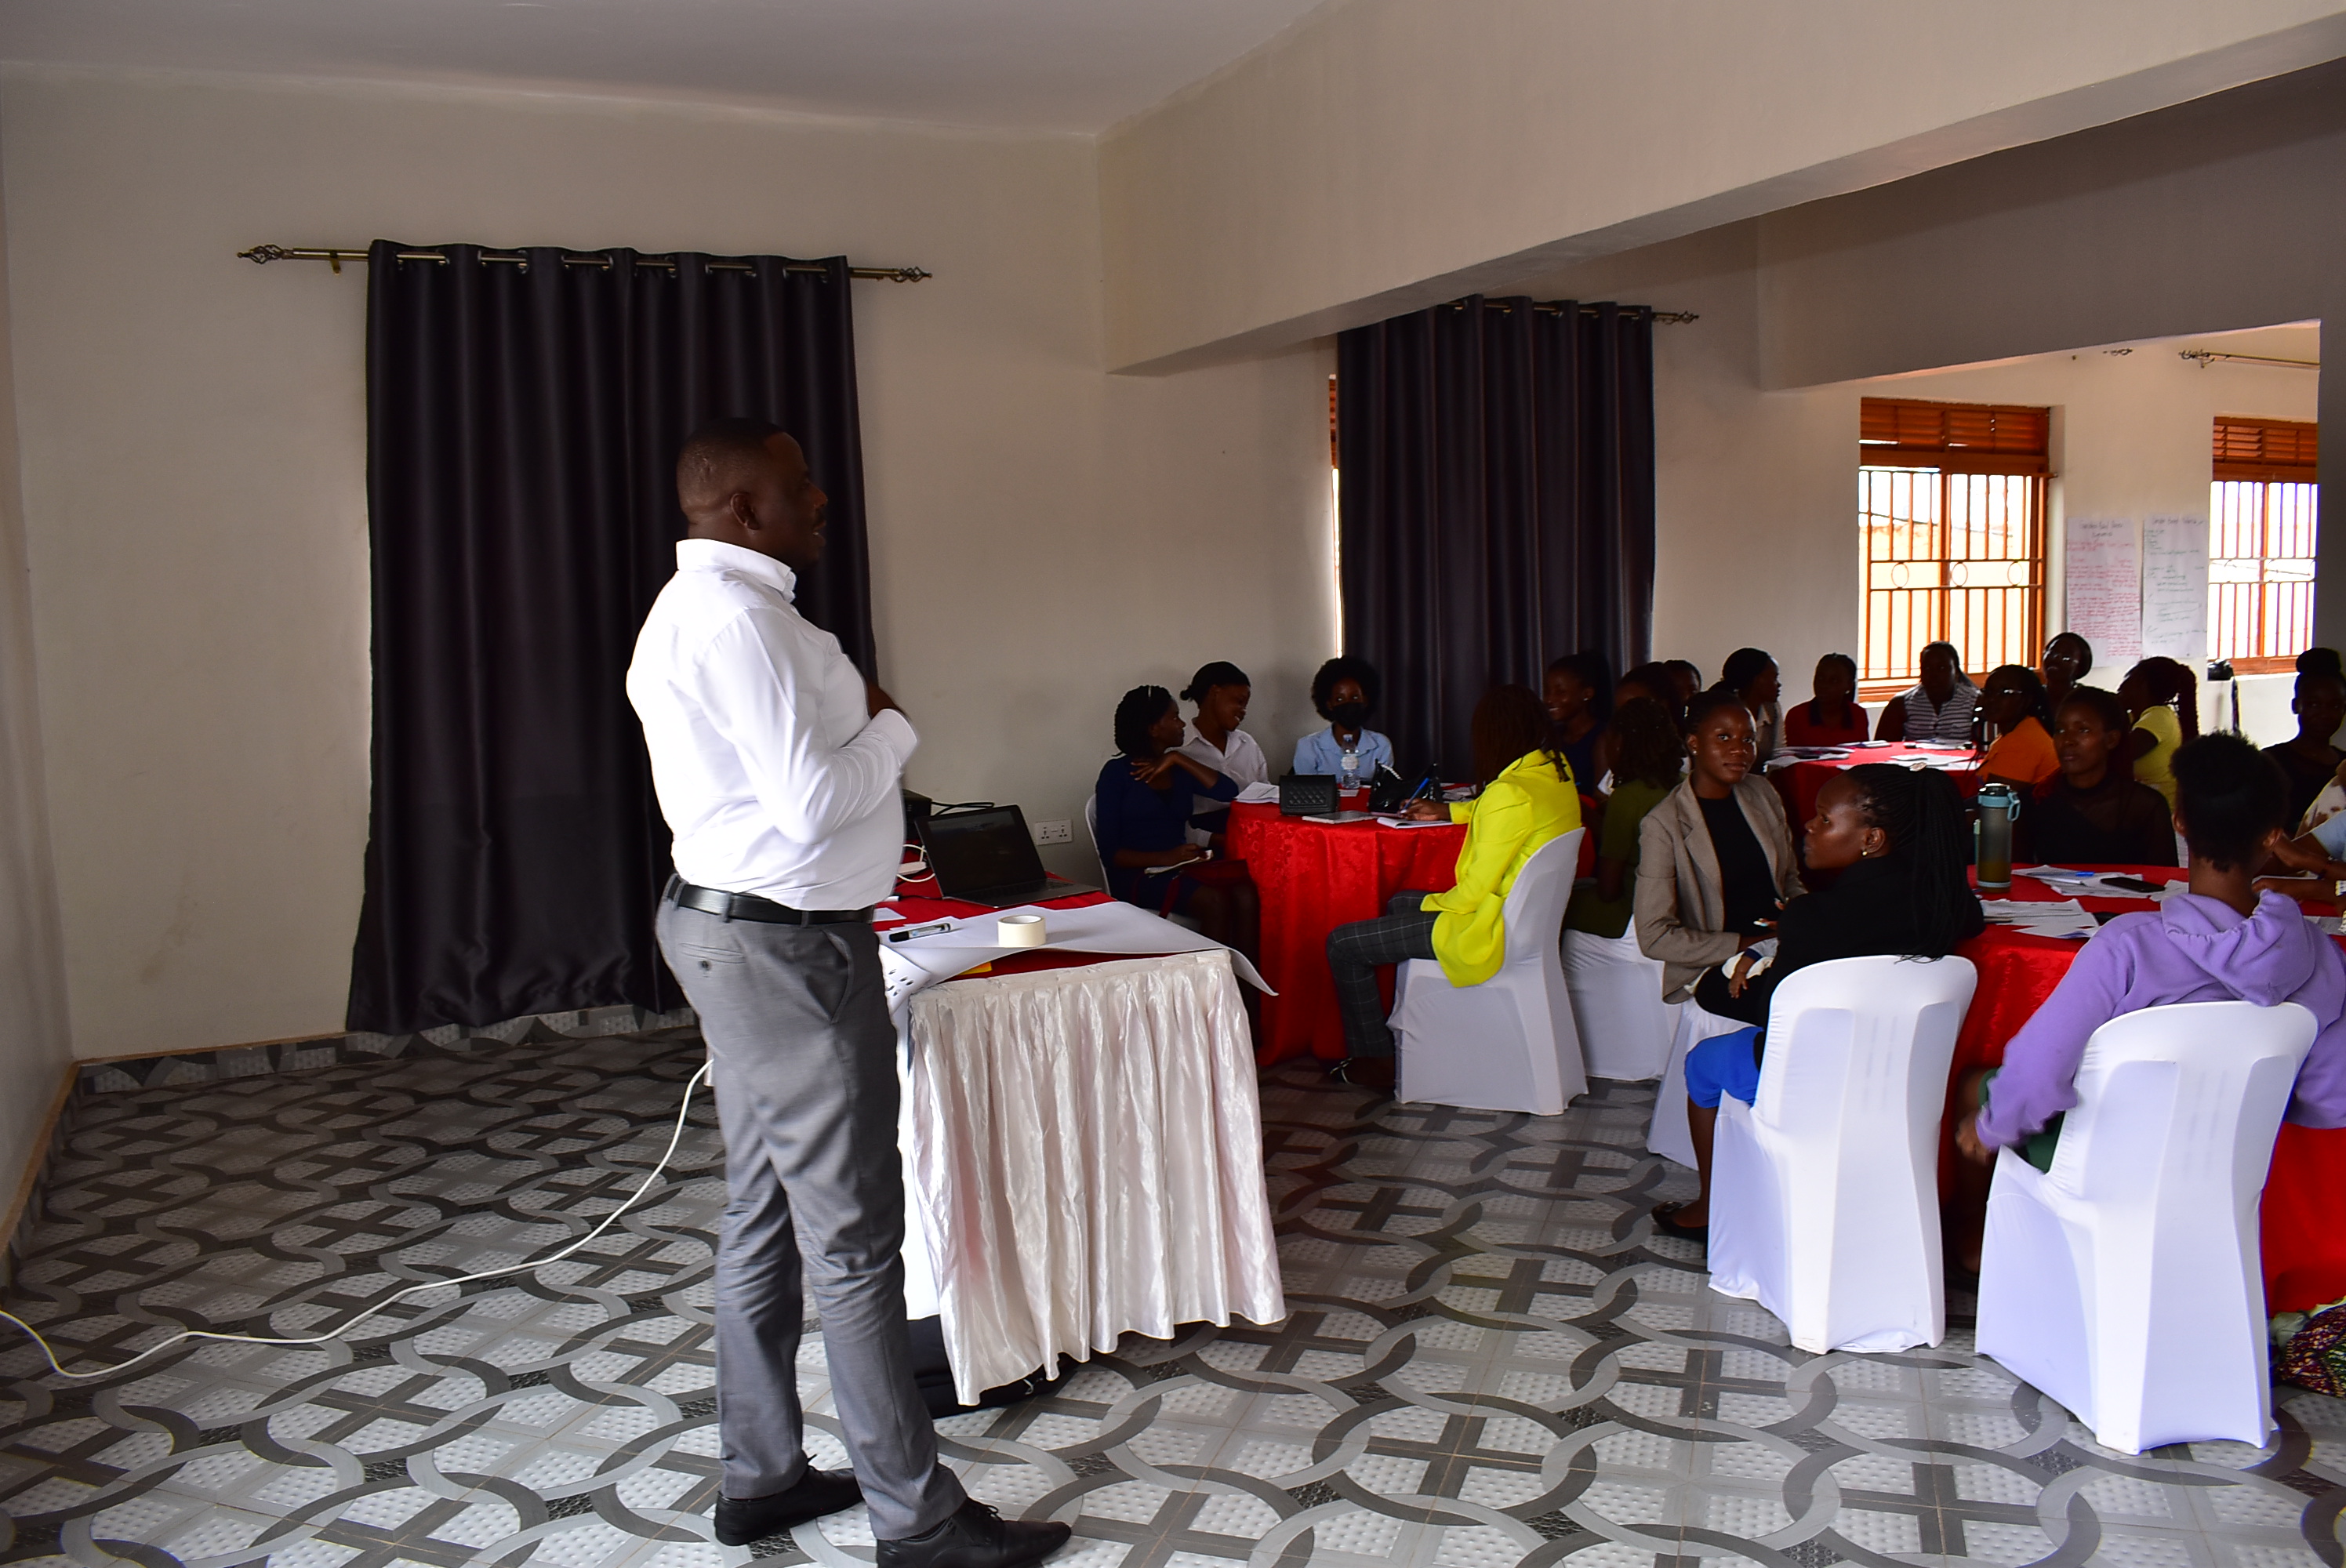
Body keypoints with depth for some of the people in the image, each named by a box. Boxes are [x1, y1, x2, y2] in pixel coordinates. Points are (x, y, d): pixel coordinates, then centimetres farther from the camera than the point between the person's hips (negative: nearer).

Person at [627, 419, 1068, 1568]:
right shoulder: (738, 618, -19)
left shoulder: (695, 608, 15)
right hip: (787, 950, -11)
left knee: (765, 1216, 17)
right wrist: (890, 725, -8)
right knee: (853, 1236, -3)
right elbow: (814, 800, -24)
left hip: (736, 931, 11)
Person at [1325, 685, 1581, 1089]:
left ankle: (1376, 1060, 10)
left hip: (1489, 933, -10)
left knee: (1342, 945, -2)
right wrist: (1447, 811, 28)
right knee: (1398, 904, 32)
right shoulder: (1558, 772, 0)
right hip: (1524, 913, 10)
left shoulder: (1509, 794, -28)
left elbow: (1476, 888, -24)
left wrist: (1432, 902, -5)